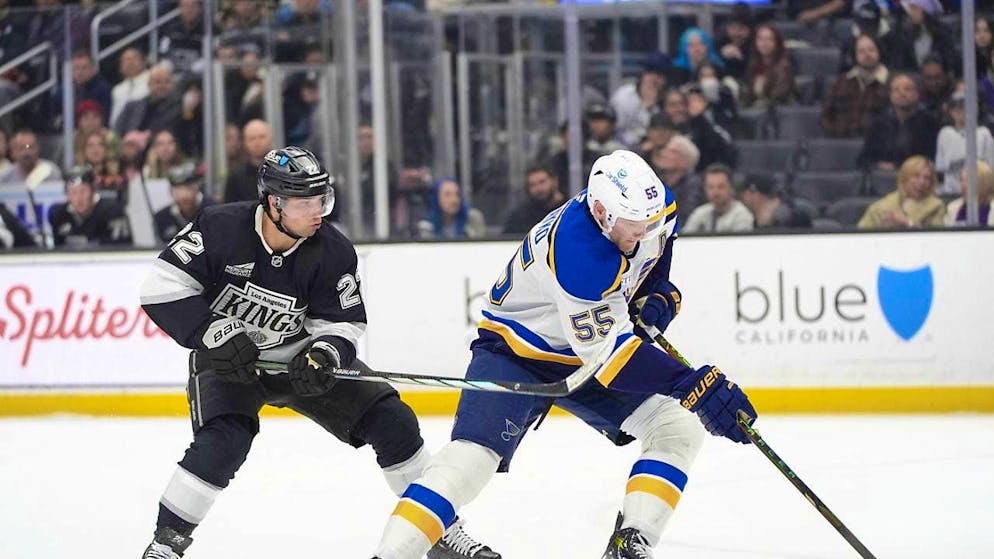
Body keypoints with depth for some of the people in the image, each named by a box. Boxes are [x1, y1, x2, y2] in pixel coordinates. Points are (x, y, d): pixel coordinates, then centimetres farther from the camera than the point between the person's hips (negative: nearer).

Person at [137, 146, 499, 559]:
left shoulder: (333, 253, -16)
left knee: (391, 421, -6)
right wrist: (218, 333, -30)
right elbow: (161, 287, -22)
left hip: (301, 356, 3)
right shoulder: (221, 229, -24)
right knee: (222, 443, -30)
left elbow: (343, 323, -9)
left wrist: (324, 355, -32)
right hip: (227, 359, -3)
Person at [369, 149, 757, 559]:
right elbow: (608, 353, -39)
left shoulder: (655, 207, -14)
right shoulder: (577, 252, -37)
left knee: (680, 430, -5)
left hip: (579, 350, 8)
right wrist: (691, 385, -47)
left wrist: (659, 292, -2)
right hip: (517, 352, -8)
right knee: (471, 456, -27)